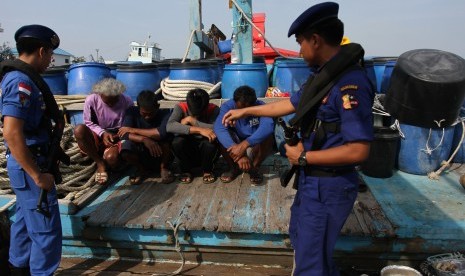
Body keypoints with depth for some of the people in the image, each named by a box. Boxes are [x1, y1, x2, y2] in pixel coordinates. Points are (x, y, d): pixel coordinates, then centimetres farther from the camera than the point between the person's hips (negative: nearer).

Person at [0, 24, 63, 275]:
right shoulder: (22, 81, -20)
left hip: (27, 162, 10)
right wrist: (37, 175, -24)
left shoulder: (21, 77, 10)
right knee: (46, 228, -1)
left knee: (25, 220, 22)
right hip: (29, 165, -10)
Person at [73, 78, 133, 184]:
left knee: (111, 158, -37)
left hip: (116, 139, -2)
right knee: (79, 129, -32)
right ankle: (100, 164, -16)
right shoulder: (91, 100, -11)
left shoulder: (127, 101, -11)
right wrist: (103, 133, -20)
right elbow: (89, 123, -3)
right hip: (97, 138, 2)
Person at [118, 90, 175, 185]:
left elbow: (162, 132, -39)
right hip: (141, 153, 2)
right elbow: (124, 134, -22)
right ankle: (142, 169, 3)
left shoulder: (165, 113, -19)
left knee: (165, 137, -32)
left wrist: (133, 130, -29)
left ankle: (164, 167, -3)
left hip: (161, 154, -1)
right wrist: (144, 139, -41)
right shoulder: (132, 112, -12)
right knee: (125, 146, -30)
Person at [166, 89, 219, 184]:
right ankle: (186, 170, -1)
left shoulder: (214, 109, -15)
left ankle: (207, 170, -2)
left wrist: (192, 120, -29)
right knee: (177, 142, -30)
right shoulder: (181, 107, -15)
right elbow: (170, 126, -35)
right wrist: (199, 130, -41)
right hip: (187, 151, 1)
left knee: (210, 142, -33)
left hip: (206, 151, 0)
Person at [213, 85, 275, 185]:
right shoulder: (227, 106, -21)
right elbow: (219, 128, -39)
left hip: (255, 148, 0)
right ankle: (234, 168, -4)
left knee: (268, 137, -30)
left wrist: (244, 145, -54)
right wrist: (239, 155, -51)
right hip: (235, 144, 1)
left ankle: (255, 167, -5)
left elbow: (268, 126, -42)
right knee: (221, 136, -28)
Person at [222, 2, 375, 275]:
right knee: (301, 237, 30)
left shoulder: (350, 84, -25)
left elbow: (358, 150, -29)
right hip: (313, 180, 10)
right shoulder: (325, 75, 7)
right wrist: (244, 111, 22)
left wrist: (303, 157, -19)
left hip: (329, 186, -10)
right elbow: (290, 104, 18)